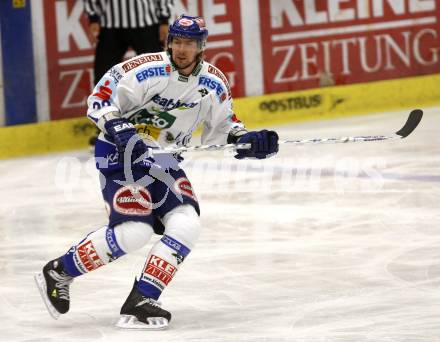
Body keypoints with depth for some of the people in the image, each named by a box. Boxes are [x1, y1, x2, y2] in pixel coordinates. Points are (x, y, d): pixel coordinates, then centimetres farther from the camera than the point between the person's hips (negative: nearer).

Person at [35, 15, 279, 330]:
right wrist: (119, 129, -29)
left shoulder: (214, 85, 0)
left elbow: (222, 127, 13)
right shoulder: (149, 70, -18)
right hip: (120, 153, -7)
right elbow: (100, 99, -14)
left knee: (187, 225, -12)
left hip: (163, 162, 7)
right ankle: (59, 272, -4)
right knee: (134, 230, -21)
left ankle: (140, 302, -10)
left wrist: (250, 141, -5)